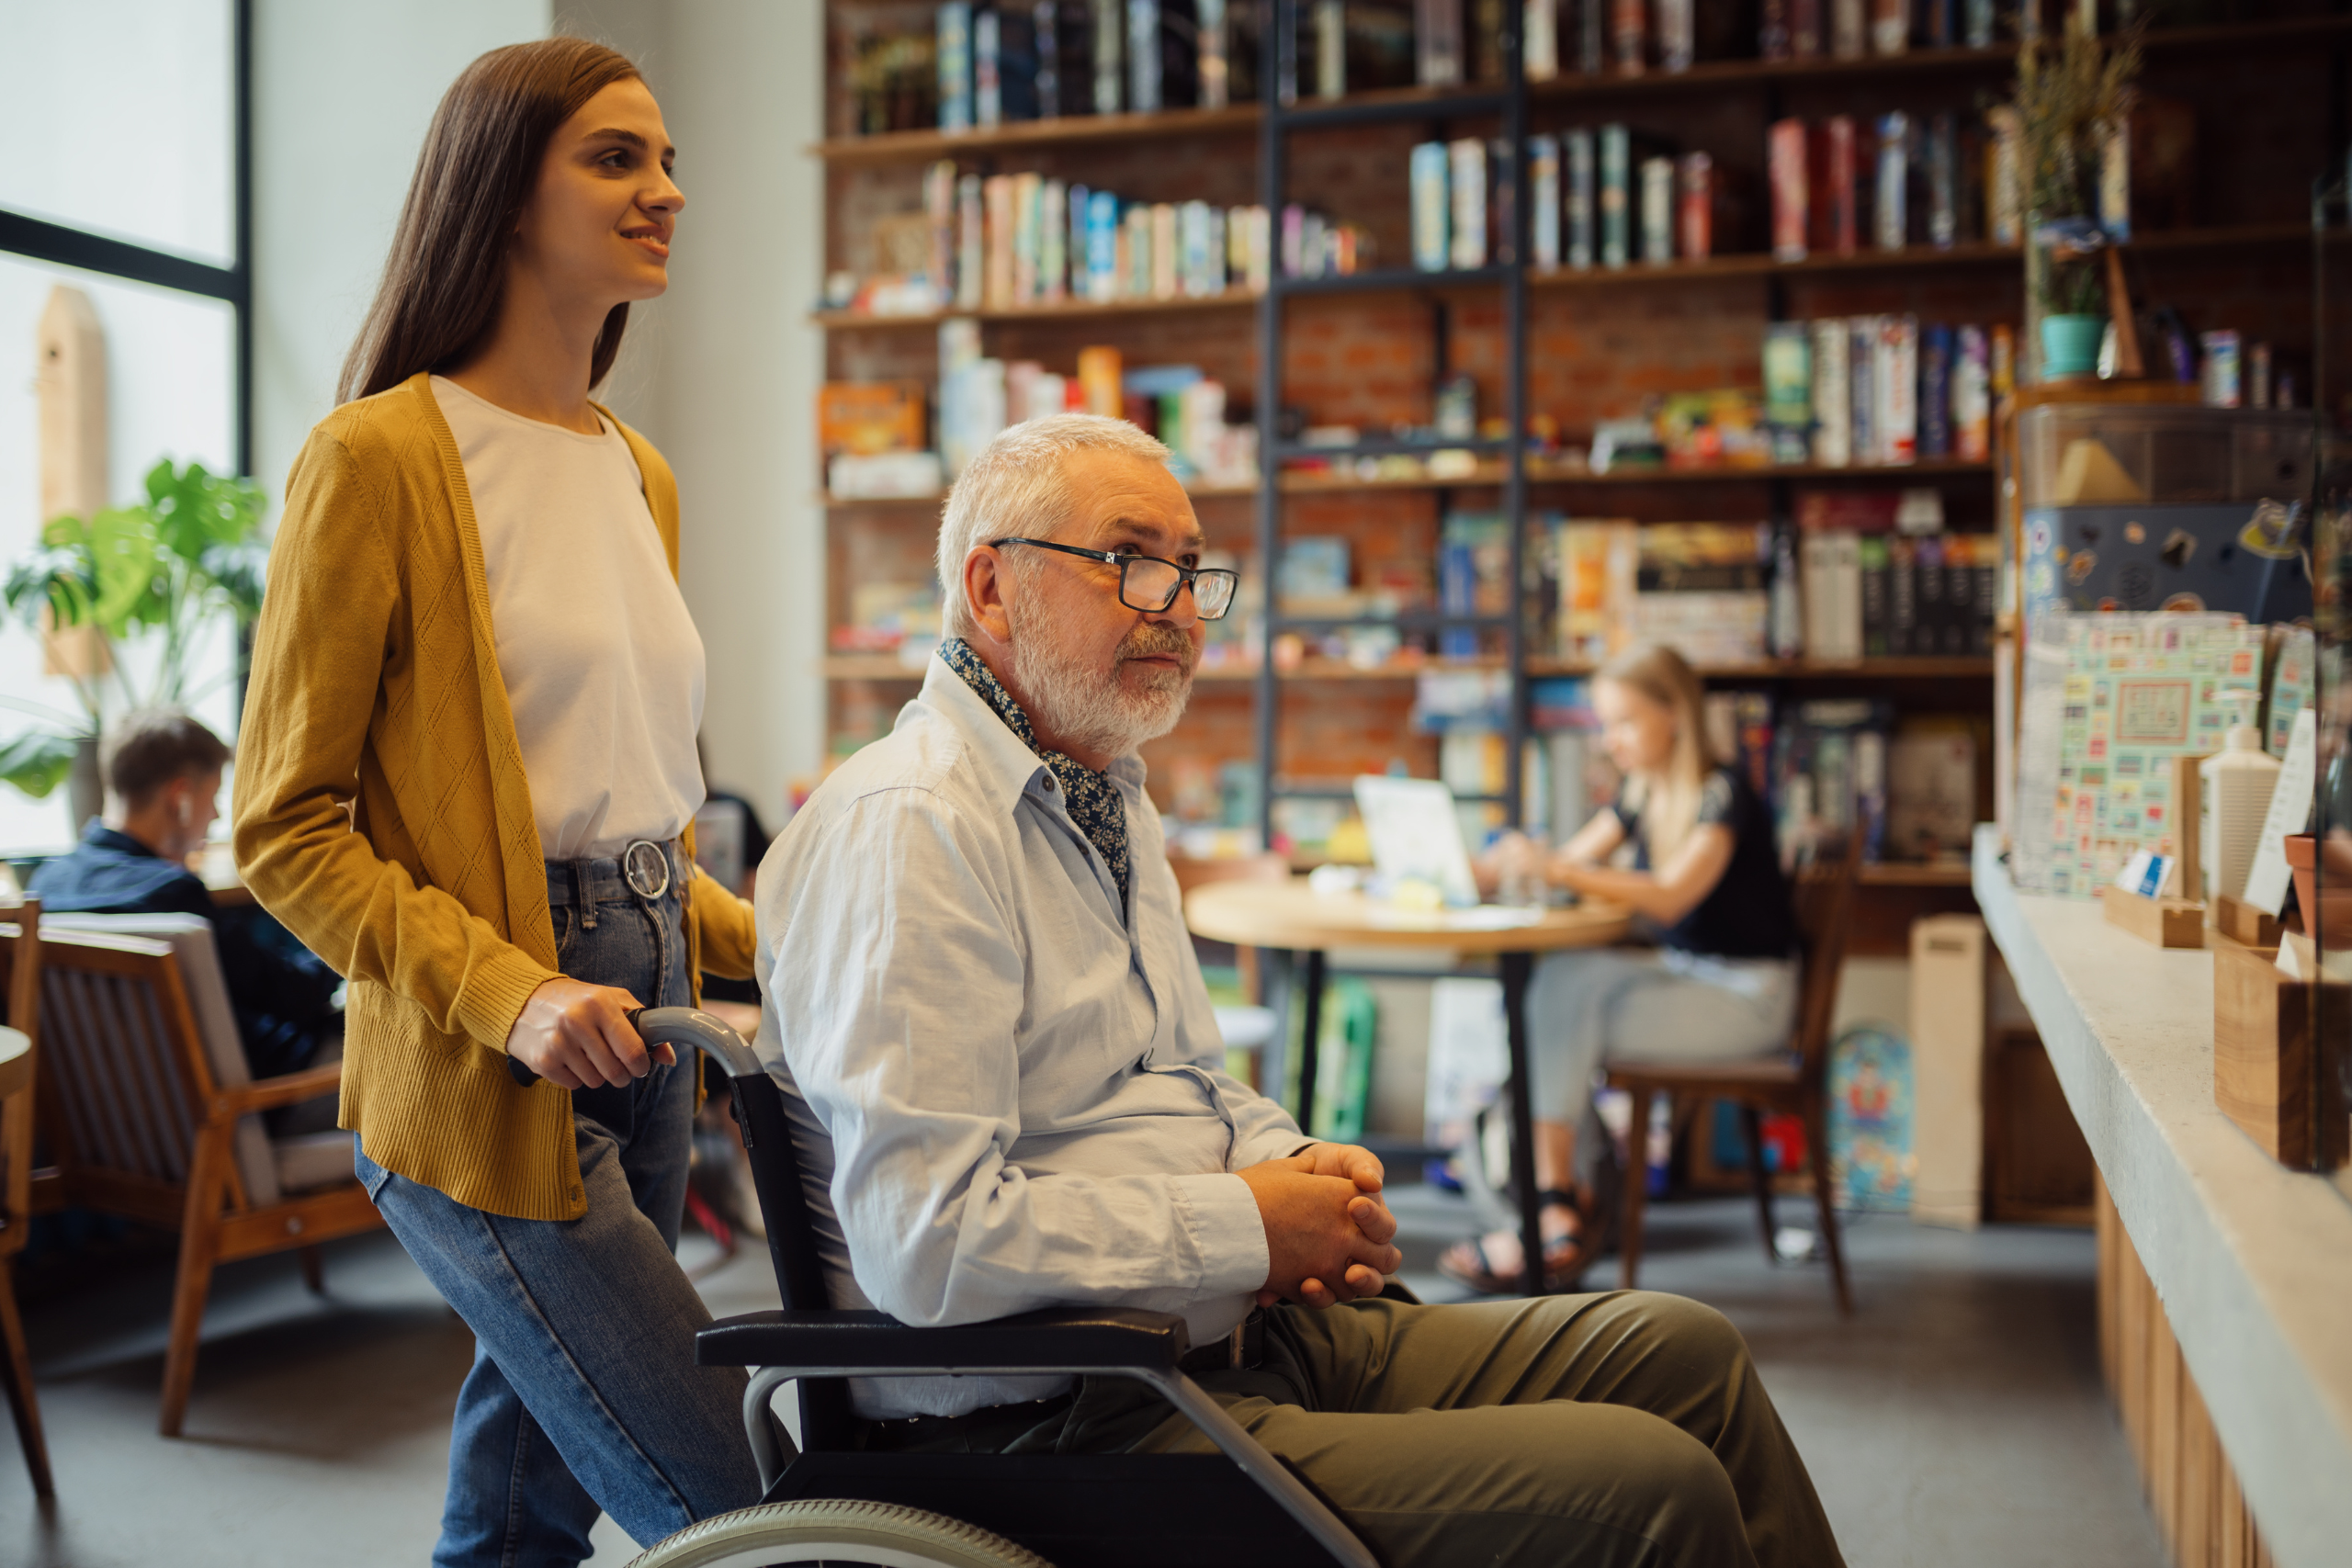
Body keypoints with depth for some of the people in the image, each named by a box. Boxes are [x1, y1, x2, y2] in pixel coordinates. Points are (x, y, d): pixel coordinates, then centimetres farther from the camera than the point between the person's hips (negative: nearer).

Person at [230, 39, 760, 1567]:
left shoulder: (643, 475, 16)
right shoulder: (382, 455, -8)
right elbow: (286, 828, -10)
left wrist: (768, 942, 9)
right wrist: (508, 995, -21)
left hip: (642, 1035, 7)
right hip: (484, 1083, -7)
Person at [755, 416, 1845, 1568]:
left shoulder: (1108, 801, 17)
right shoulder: (906, 826, -17)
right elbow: (929, 1242, -25)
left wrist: (1298, 1168, 5)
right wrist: (1249, 1226, -16)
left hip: (1240, 1323, 10)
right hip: (1065, 1418, -10)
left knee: (1680, 1351, 5)